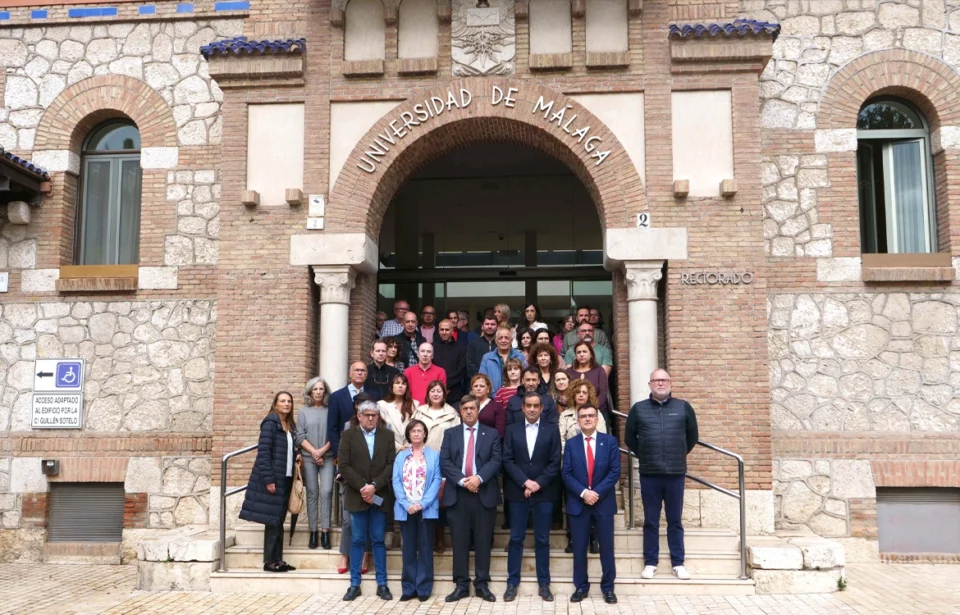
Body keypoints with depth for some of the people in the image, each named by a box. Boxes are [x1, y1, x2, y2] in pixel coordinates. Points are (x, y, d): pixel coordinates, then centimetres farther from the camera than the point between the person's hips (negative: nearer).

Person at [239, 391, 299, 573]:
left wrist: (296, 458, 3)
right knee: (272, 520, -4)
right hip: (272, 479, -8)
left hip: (285, 479, 8)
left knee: (279, 520, 11)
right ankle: (269, 561, 3)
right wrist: (269, 479, -20)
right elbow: (263, 452, -17)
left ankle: (277, 559, 16)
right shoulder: (270, 423, -11)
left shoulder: (290, 426, 13)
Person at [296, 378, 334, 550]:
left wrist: (323, 450, -10)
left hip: (327, 457, -1)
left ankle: (325, 532, -7)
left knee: (326, 492, -8)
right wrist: (314, 452, -9)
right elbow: (300, 436, 1)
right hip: (308, 457, 1)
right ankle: (313, 531, 5)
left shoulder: (330, 411, 4)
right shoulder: (303, 411, 6)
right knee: (312, 493, 2)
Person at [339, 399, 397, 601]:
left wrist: (374, 485, -13)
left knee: (378, 540, 5)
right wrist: (362, 487, -14)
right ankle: (354, 584, 11)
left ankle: (382, 584, 11)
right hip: (357, 495, -1)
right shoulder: (348, 435, 2)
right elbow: (344, 466, -5)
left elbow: (391, 465, -1)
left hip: (380, 496, 1)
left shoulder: (387, 436, 6)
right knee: (357, 540, 4)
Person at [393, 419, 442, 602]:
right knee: (408, 549, 7)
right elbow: (396, 481, 2)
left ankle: (424, 588, 10)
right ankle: (408, 588, 13)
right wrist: (406, 504, -11)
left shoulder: (434, 455, 4)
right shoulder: (400, 456, 9)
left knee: (425, 548, 3)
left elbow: (436, 481, -3)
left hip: (426, 509, -2)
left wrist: (422, 503, -14)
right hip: (405, 509, 2)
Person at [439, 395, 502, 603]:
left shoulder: (491, 434, 8)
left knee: (483, 541, 4)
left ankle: (482, 584, 12)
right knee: (459, 542, 4)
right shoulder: (450, 434, 10)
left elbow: (496, 460, -3)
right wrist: (462, 480, -14)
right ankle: (461, 585, 11)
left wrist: (479, 478, -18)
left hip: (484, 494, 0)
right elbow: (444, 462, -1)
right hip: (457, 494, 1)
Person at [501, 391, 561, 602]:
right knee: (516, 539, 4)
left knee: (542, 540, 5)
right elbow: (507, 460, -1)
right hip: (518, 492, 0)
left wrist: (538, 483, -11)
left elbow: (555, 463, -1)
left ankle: (544, 584, 13)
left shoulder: (552, 431, 5)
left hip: (543, 492, 0)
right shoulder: (512, 430, 6)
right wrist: (525, 482, -12)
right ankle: (512, 583, 11)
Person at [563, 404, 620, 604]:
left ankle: (608, 588, 16)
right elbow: (566, 474, -1)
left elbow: (615, 472, -4)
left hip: (604, 502, 0)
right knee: (579, 548, 5)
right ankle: (581, 587, 16)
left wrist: (597, 492, -14)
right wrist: (583, 492, -15)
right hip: (578, 502, 1)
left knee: (607, 547, 5)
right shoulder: (571, 443, 4)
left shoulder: (610, 441, 2)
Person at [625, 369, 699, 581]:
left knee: (675, 521, 7)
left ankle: (678, 563, 15)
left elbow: (693, 436, 13)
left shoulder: (683, 407, 3)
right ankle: (650, 563, 13)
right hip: (649, 474, 0)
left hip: (676, 473, 0)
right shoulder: (638, 408, 3)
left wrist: (680, 454, 12)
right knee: (651, 521, 6)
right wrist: (643, 455, 9)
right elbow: (629, 437, 12)